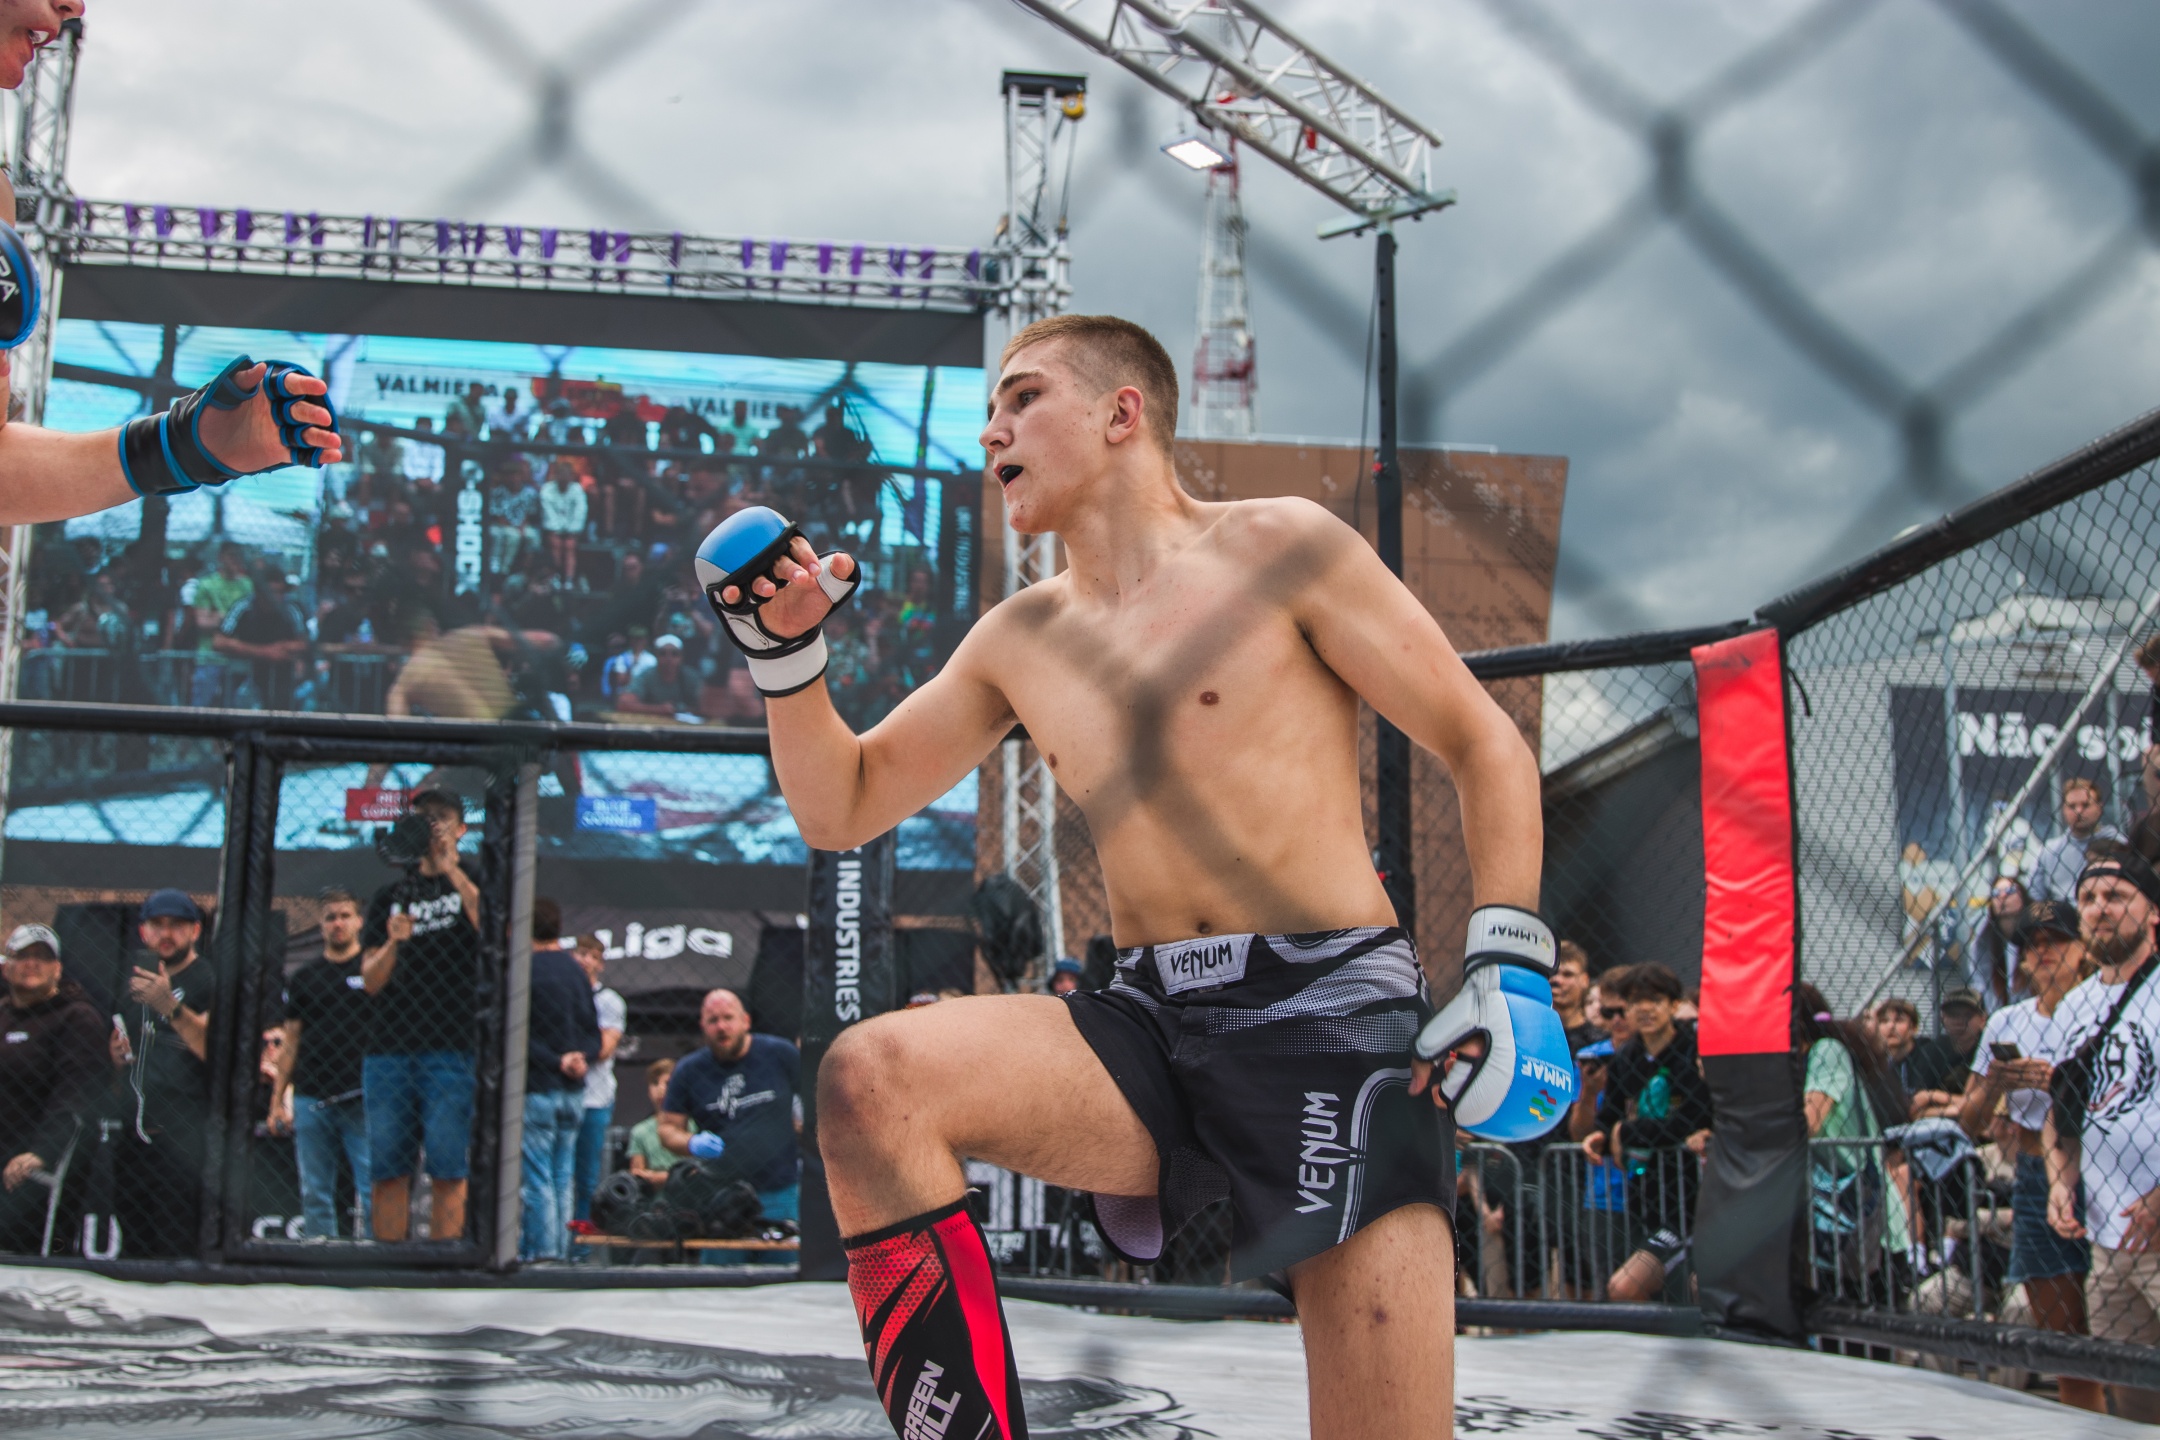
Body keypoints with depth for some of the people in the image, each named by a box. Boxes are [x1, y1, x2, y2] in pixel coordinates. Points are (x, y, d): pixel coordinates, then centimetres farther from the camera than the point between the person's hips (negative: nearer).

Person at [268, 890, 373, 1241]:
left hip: (361, 1099, -3)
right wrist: (277, 1099, 10)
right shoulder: (304, 978, 14)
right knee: (314, 1195, 6)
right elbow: (291, 1043, 16)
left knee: (371, 1189, -8)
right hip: (311, 1098, 3)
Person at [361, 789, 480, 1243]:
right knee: (387, 1170, 3)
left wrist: (451, 869, -16)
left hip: (450, 1050, -4)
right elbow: (370, 980, 13)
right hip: (388, 1048, 4)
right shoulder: (390, 895, 18)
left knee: (447, 1171, -5)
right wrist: (393, 943, -7)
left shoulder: (473, 883, 8)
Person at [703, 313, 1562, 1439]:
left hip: (1329, 1011, -4)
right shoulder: (1018, 642, 17)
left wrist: (1506, 965, -9)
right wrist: (784, 650, 6)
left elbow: (1485, 744, 2)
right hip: (1147, 1023, 4)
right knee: (868, 1078, -21)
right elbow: (841, 809, 22)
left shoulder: (1279, 547, 1)